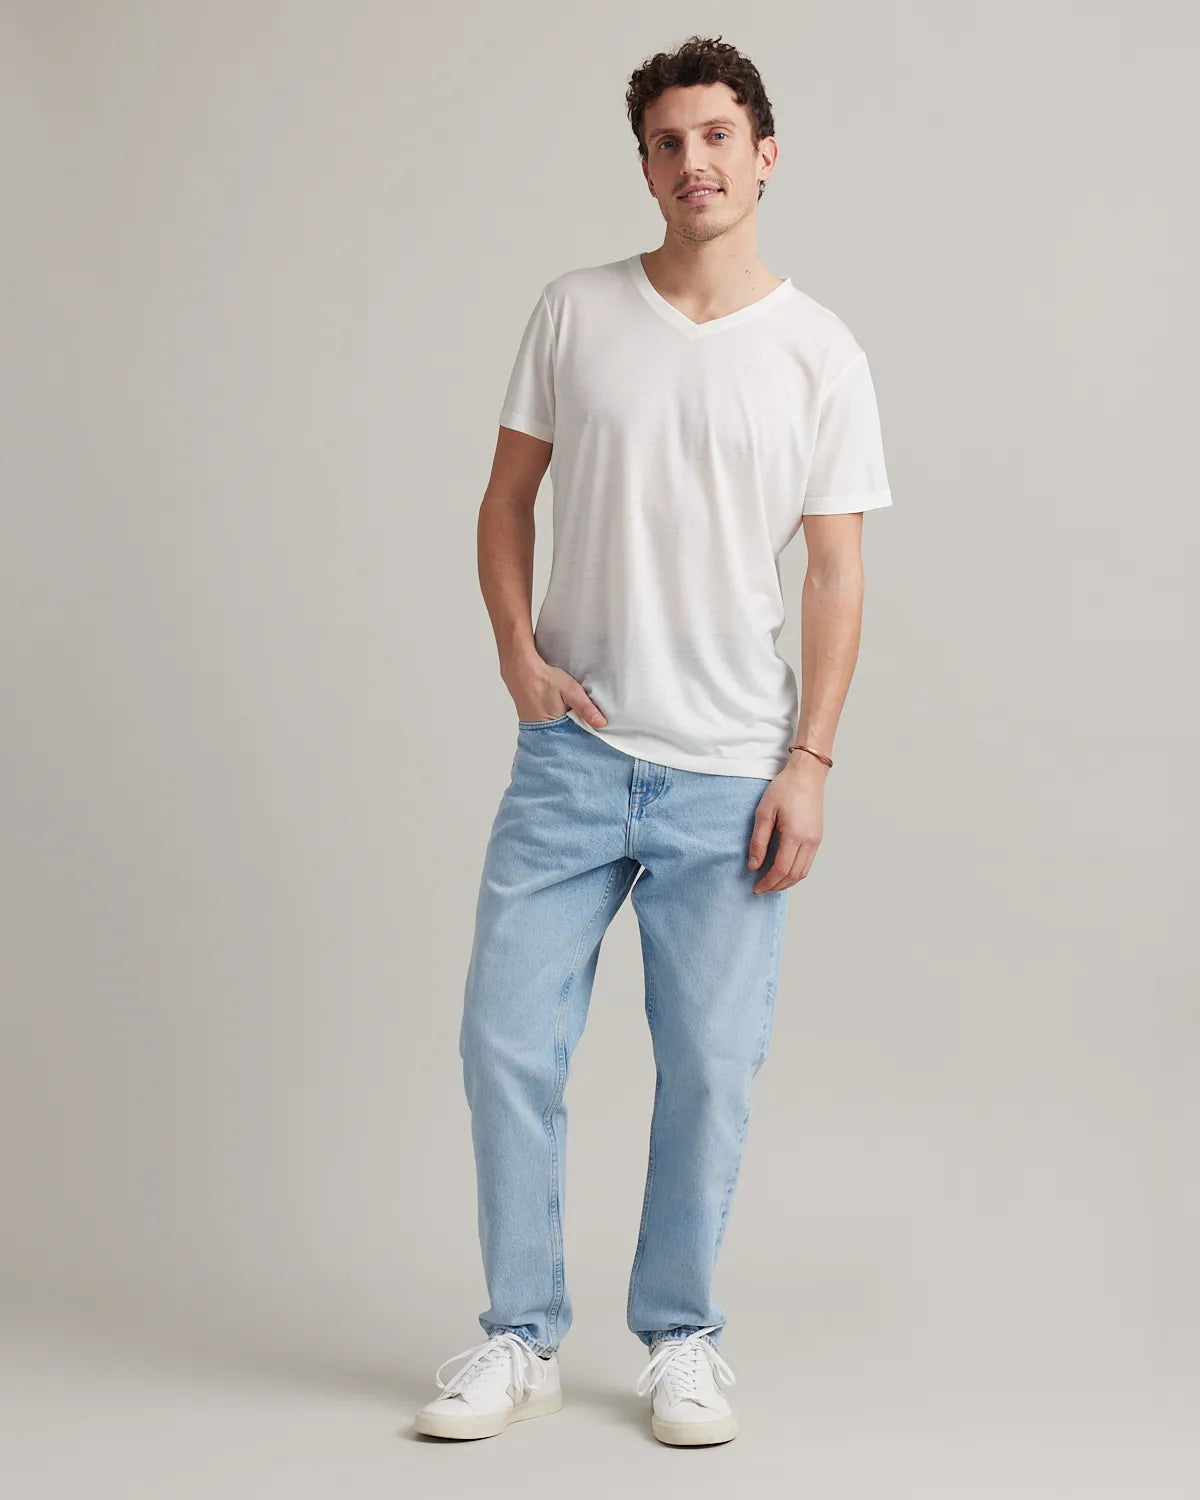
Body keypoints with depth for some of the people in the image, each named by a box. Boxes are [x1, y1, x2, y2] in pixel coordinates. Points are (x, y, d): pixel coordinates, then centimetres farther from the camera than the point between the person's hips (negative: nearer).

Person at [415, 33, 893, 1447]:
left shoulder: (820, 356, 1)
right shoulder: (574, 314, 4)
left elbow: (835, 577, 1)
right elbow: (505, 499, 11)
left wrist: (808, 764, -5)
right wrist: (518, 654, -3)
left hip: (729, 773, -1)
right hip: (572, 752, 1)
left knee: (711, 1067, 3)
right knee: (506, 1040, 0)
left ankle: (681, 1340, 21)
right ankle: (520, 1338, 17)